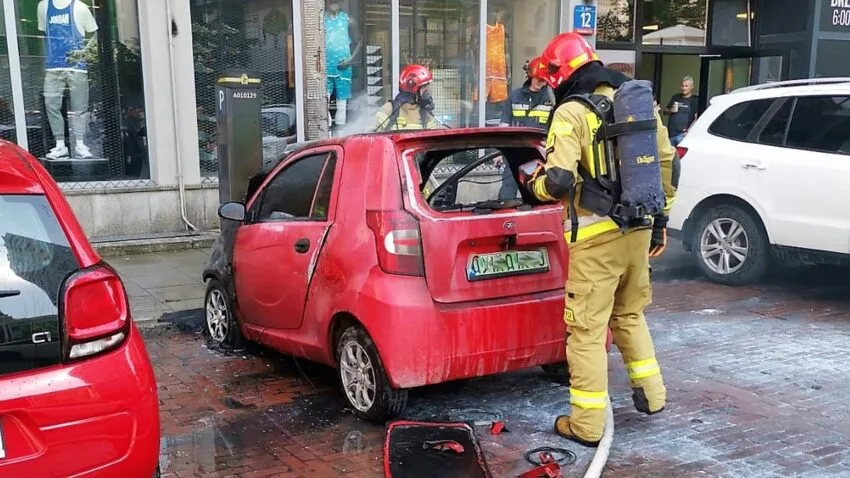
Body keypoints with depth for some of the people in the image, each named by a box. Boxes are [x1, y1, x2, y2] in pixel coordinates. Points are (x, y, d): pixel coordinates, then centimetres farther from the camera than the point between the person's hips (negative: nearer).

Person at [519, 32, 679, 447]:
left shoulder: (571, 112, -11)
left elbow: (560, 180, -21)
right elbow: (667, 163, 15)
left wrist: (532, 185, 1)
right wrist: (660, 218, 22)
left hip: (597, 235, -7)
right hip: (638, 227, 7)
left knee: (587, 328, 1)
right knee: (629, 314, 25)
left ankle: (587, 423, 8)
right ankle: (651, 394, 32)